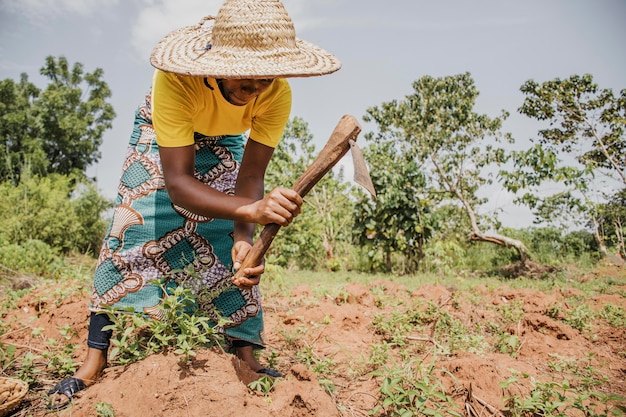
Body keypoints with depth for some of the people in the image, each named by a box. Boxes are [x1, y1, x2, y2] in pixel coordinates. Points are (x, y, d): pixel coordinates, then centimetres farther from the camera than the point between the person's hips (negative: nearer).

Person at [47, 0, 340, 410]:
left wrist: (244, 236, -49)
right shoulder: (176, 78, -43)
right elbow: (177, 182, -46)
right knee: (136, 227, -14)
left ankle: (244, 353, -3)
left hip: (226, 142, 2)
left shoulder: (277, 94, -35)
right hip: (163, 132, -2)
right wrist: (251, 209, -62)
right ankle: (95, 361, -6)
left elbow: (250, 177, -30)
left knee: (232, 243, -11)